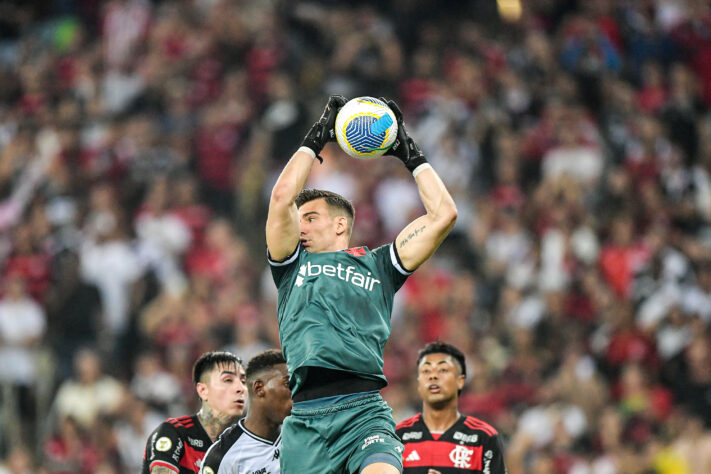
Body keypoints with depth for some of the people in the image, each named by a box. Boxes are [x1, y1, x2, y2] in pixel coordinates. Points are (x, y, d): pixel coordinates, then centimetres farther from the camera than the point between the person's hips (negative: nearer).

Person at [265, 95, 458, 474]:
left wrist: (410, 155, 25)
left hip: (364, 411, -2)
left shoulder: (377, 266, 21)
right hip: (305, 417, 2)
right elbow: (282, 198, 10)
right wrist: (314, 140, 19)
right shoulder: (292, 265, 23)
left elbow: (443, 215, 17)